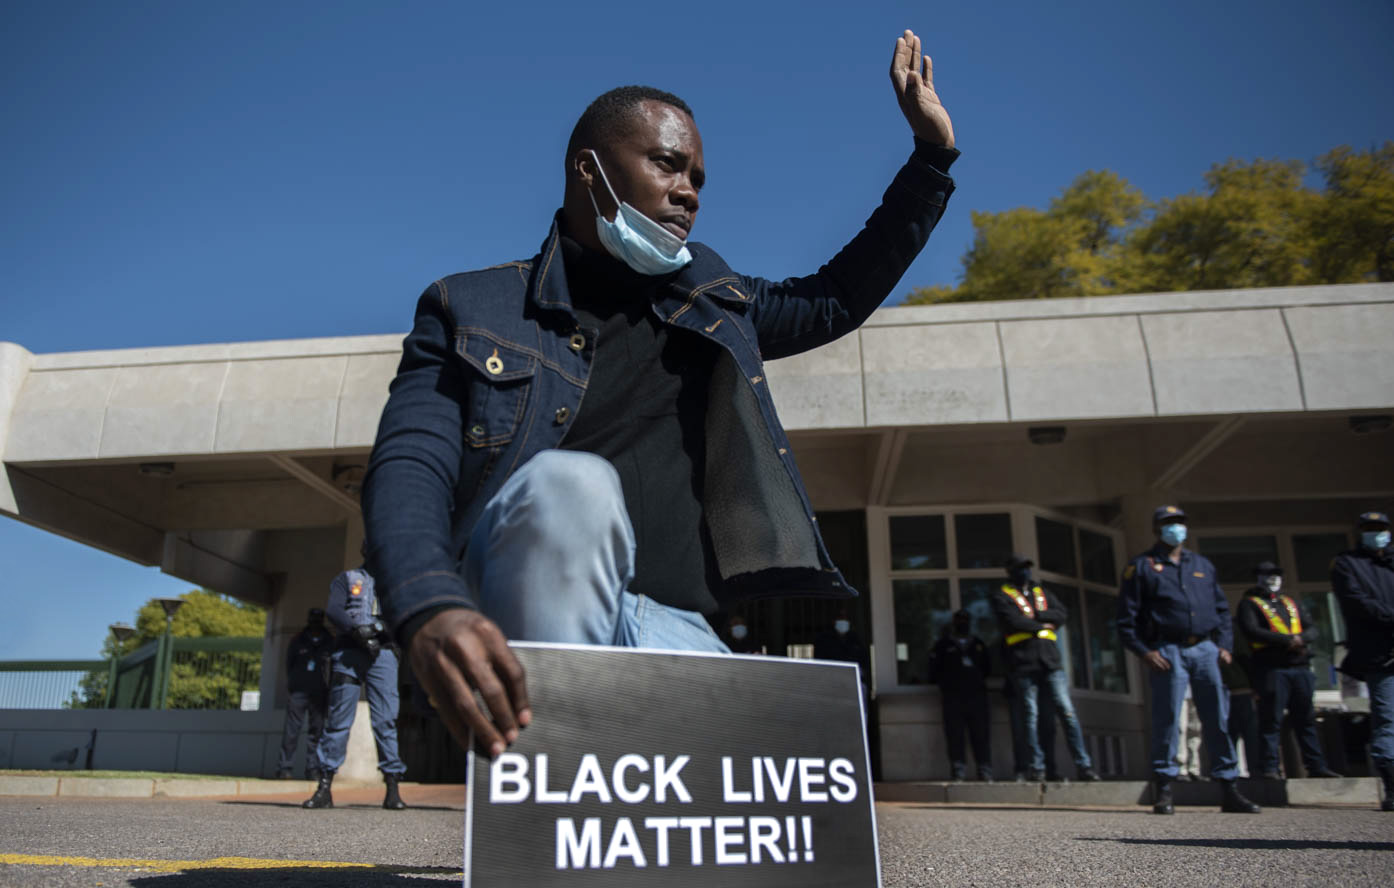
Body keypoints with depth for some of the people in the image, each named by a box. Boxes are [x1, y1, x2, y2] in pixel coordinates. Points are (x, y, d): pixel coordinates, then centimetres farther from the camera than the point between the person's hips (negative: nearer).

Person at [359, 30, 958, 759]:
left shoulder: (708, 298, 20)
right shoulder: (471, 310, 6)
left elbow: (837, 299, 31)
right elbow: (408, 467, -8)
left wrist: (932, 149, 28)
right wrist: (430, 610, -30)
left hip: (671, 625, 4)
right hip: (520, 621, -3)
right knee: (572, 481, -35)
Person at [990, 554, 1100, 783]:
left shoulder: (1041, 593, 24)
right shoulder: (1002, 597, 9)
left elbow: (1062, 614, 8)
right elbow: (1014, 622, -9)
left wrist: (1036, 615, -5)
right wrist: (1043, 624, 1)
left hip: (1050, 661, 3)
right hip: (1023, 663, -3)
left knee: (1067, 712, -4)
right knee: (1030, 716, -2)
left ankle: (1083, 765, -3)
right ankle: (1037, 767, 2)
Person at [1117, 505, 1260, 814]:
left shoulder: (1202, 565, 20)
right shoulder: (1142, 567, 5)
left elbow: (1222, 608, 21)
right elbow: (1126, 617, -1)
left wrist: (1224, 645, 7)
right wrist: (1144, 652, -10)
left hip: (1206, 649, 4)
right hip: (1168, 652, -4)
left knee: (1219, 719, 4)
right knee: (1167, 719, -5)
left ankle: (1228, 790, 12)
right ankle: (1163, 790, 2)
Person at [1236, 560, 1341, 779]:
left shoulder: (1293, 604, 23)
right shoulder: (1249, 603, 6)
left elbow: (1312, 629, 12)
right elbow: (1251, 631, -9)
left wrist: (1301, 638, -11)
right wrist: (1287, 640, -15)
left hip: (1300, 667, 5)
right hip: (1271, 668, -5)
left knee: (1306, 719, 9)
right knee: (1271, 720, -5)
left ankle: (1316, 766, 14)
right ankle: (1269, 768, -4)